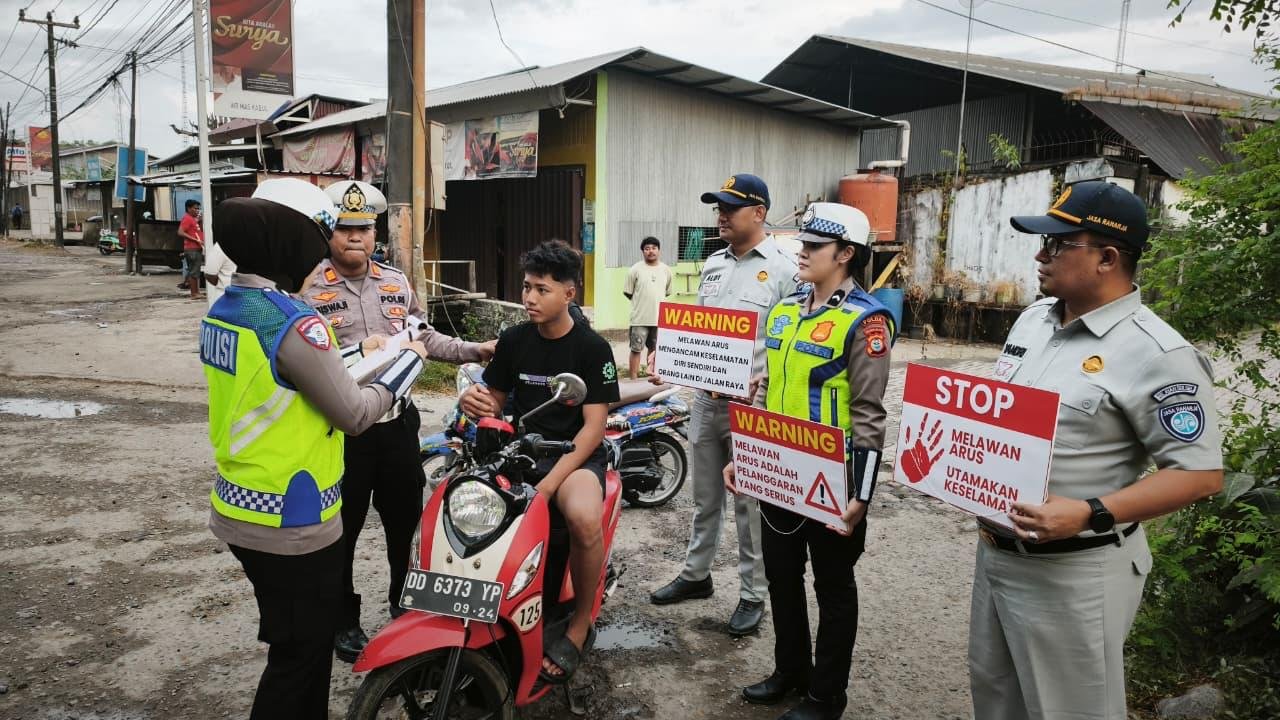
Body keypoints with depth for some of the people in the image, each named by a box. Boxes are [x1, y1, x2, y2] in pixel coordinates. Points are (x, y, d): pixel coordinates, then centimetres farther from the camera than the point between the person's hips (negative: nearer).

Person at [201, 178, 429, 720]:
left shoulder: (223, 309, 3)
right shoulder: (294, 324, -25)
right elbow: (354, 415, -18)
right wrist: (408, 361, -4)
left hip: (239, 510, 9)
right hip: (291, 524, -9)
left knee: (297, 641, 26)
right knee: (301, 653, 10)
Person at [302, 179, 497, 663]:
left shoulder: (396, 282, 10)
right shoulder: (310, 289, -8)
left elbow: (424, 337, 16)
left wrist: (474, 350, 9)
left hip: (397, 421, 5)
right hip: (342, 430, -5)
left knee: (406, 519, 17)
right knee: (342, 530, 9)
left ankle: (405, 604, 39)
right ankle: (344, 621, 28)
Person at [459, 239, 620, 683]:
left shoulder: (593, 348, -6)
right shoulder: (513, 340, 6)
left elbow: (594, 425, -11)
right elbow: (495, 401, 13)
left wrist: (549, 483, -23)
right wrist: (475, 402, -15)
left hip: (577, 455, -4)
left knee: (584, 518, -36)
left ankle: (580, 624, -9)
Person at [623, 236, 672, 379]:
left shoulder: (666, 270, 5)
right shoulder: (635, 269, -6)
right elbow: (628, 292, -1)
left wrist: (654, 301, 10)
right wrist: (640, 303, 5)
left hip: (659, 318, 3)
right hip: (640, 318, -3)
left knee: (655, 349, 14)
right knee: (636, 349, 1)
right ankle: (633, 380, 6)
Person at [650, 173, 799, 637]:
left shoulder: (783, 268, -10)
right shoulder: (713, 264, 12)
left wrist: (763, 382, -24)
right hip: (706, 397, 7)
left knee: (751, 505, 4)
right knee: (705, 497, 19)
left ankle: (753, 595, 18)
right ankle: (696, 574, 35)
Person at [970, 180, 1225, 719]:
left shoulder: (1155, 353, -18)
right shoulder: (1032, 319, 6)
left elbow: (1200, 473, -18)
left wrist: (1089, 515, -28)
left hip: (1072, 570, -7)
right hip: (995, 549, 8)